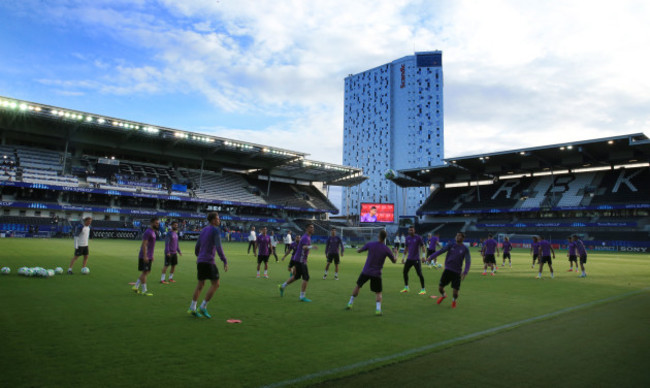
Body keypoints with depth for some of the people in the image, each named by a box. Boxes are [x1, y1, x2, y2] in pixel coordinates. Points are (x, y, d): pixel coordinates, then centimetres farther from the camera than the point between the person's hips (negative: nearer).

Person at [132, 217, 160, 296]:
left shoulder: (153, 232, 15)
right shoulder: (148, 232, -15)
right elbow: (144, 245, -21)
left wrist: (152, 256, 22)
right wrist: (145, 256, -24)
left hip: (149, 256, 10)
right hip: (145, 256, -10)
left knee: (147, 272, 14)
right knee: (145, 272, -3)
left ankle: (136, 287, 22)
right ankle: (144, 290, 5)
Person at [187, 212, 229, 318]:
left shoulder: (203, 230, 15)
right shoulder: (216, 230, -10)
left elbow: (197, 247, 21)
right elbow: (218, 247, -20)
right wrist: (225, 261, -18)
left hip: (200, 261, 8)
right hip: (209, 262, -8)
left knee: (200, 285, 15)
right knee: (215, 284, -1)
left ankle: (192, 308, 12)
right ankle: (203, 307, -2)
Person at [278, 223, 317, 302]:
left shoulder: (308, 237, 14)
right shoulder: (306, 237, -19)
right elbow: (304, 247, -41)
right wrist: (311, 247, -61)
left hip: (298, 260, 10)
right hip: (300, 261, -10)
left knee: (296, 276, 21)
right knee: (306, 278, -8)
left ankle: (282, 286, 34)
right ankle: (302, 297, -3)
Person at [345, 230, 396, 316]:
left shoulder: (370, 244, -7)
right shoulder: (386, 249, -8)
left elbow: (358, 251, 6)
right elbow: (394, 261, 5)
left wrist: (359, 249, 29)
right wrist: (395, 256, 26)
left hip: (366, 271, 1)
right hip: (376, 274, -1)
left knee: (358, 286, 22)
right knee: (378, 293, 12)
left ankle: (350, 303, 29)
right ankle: (378, 309, -9)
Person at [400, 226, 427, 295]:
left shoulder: (418, 238, -6)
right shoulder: (407, 238, 9)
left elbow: (422, 246, -5)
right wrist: (403, 256, 18)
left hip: (416, 259, -6)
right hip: (409, 259, 6)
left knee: (419, 273, -7)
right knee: (405, 272, 7)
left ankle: (423, 289, 1)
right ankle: (406, 287, 22)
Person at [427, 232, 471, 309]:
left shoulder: (465, 249, -1)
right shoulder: (451, 244, 3)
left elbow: (468, 261, -7)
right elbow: (441, 251, -4)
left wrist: (465, 272, -21)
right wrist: (430, 257, -13)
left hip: (457, 272, -1)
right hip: (447, 270, 1)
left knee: (455, 291, -5)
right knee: (440, 288, 0)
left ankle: (454, 301, 31)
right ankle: (443, 295, 36)